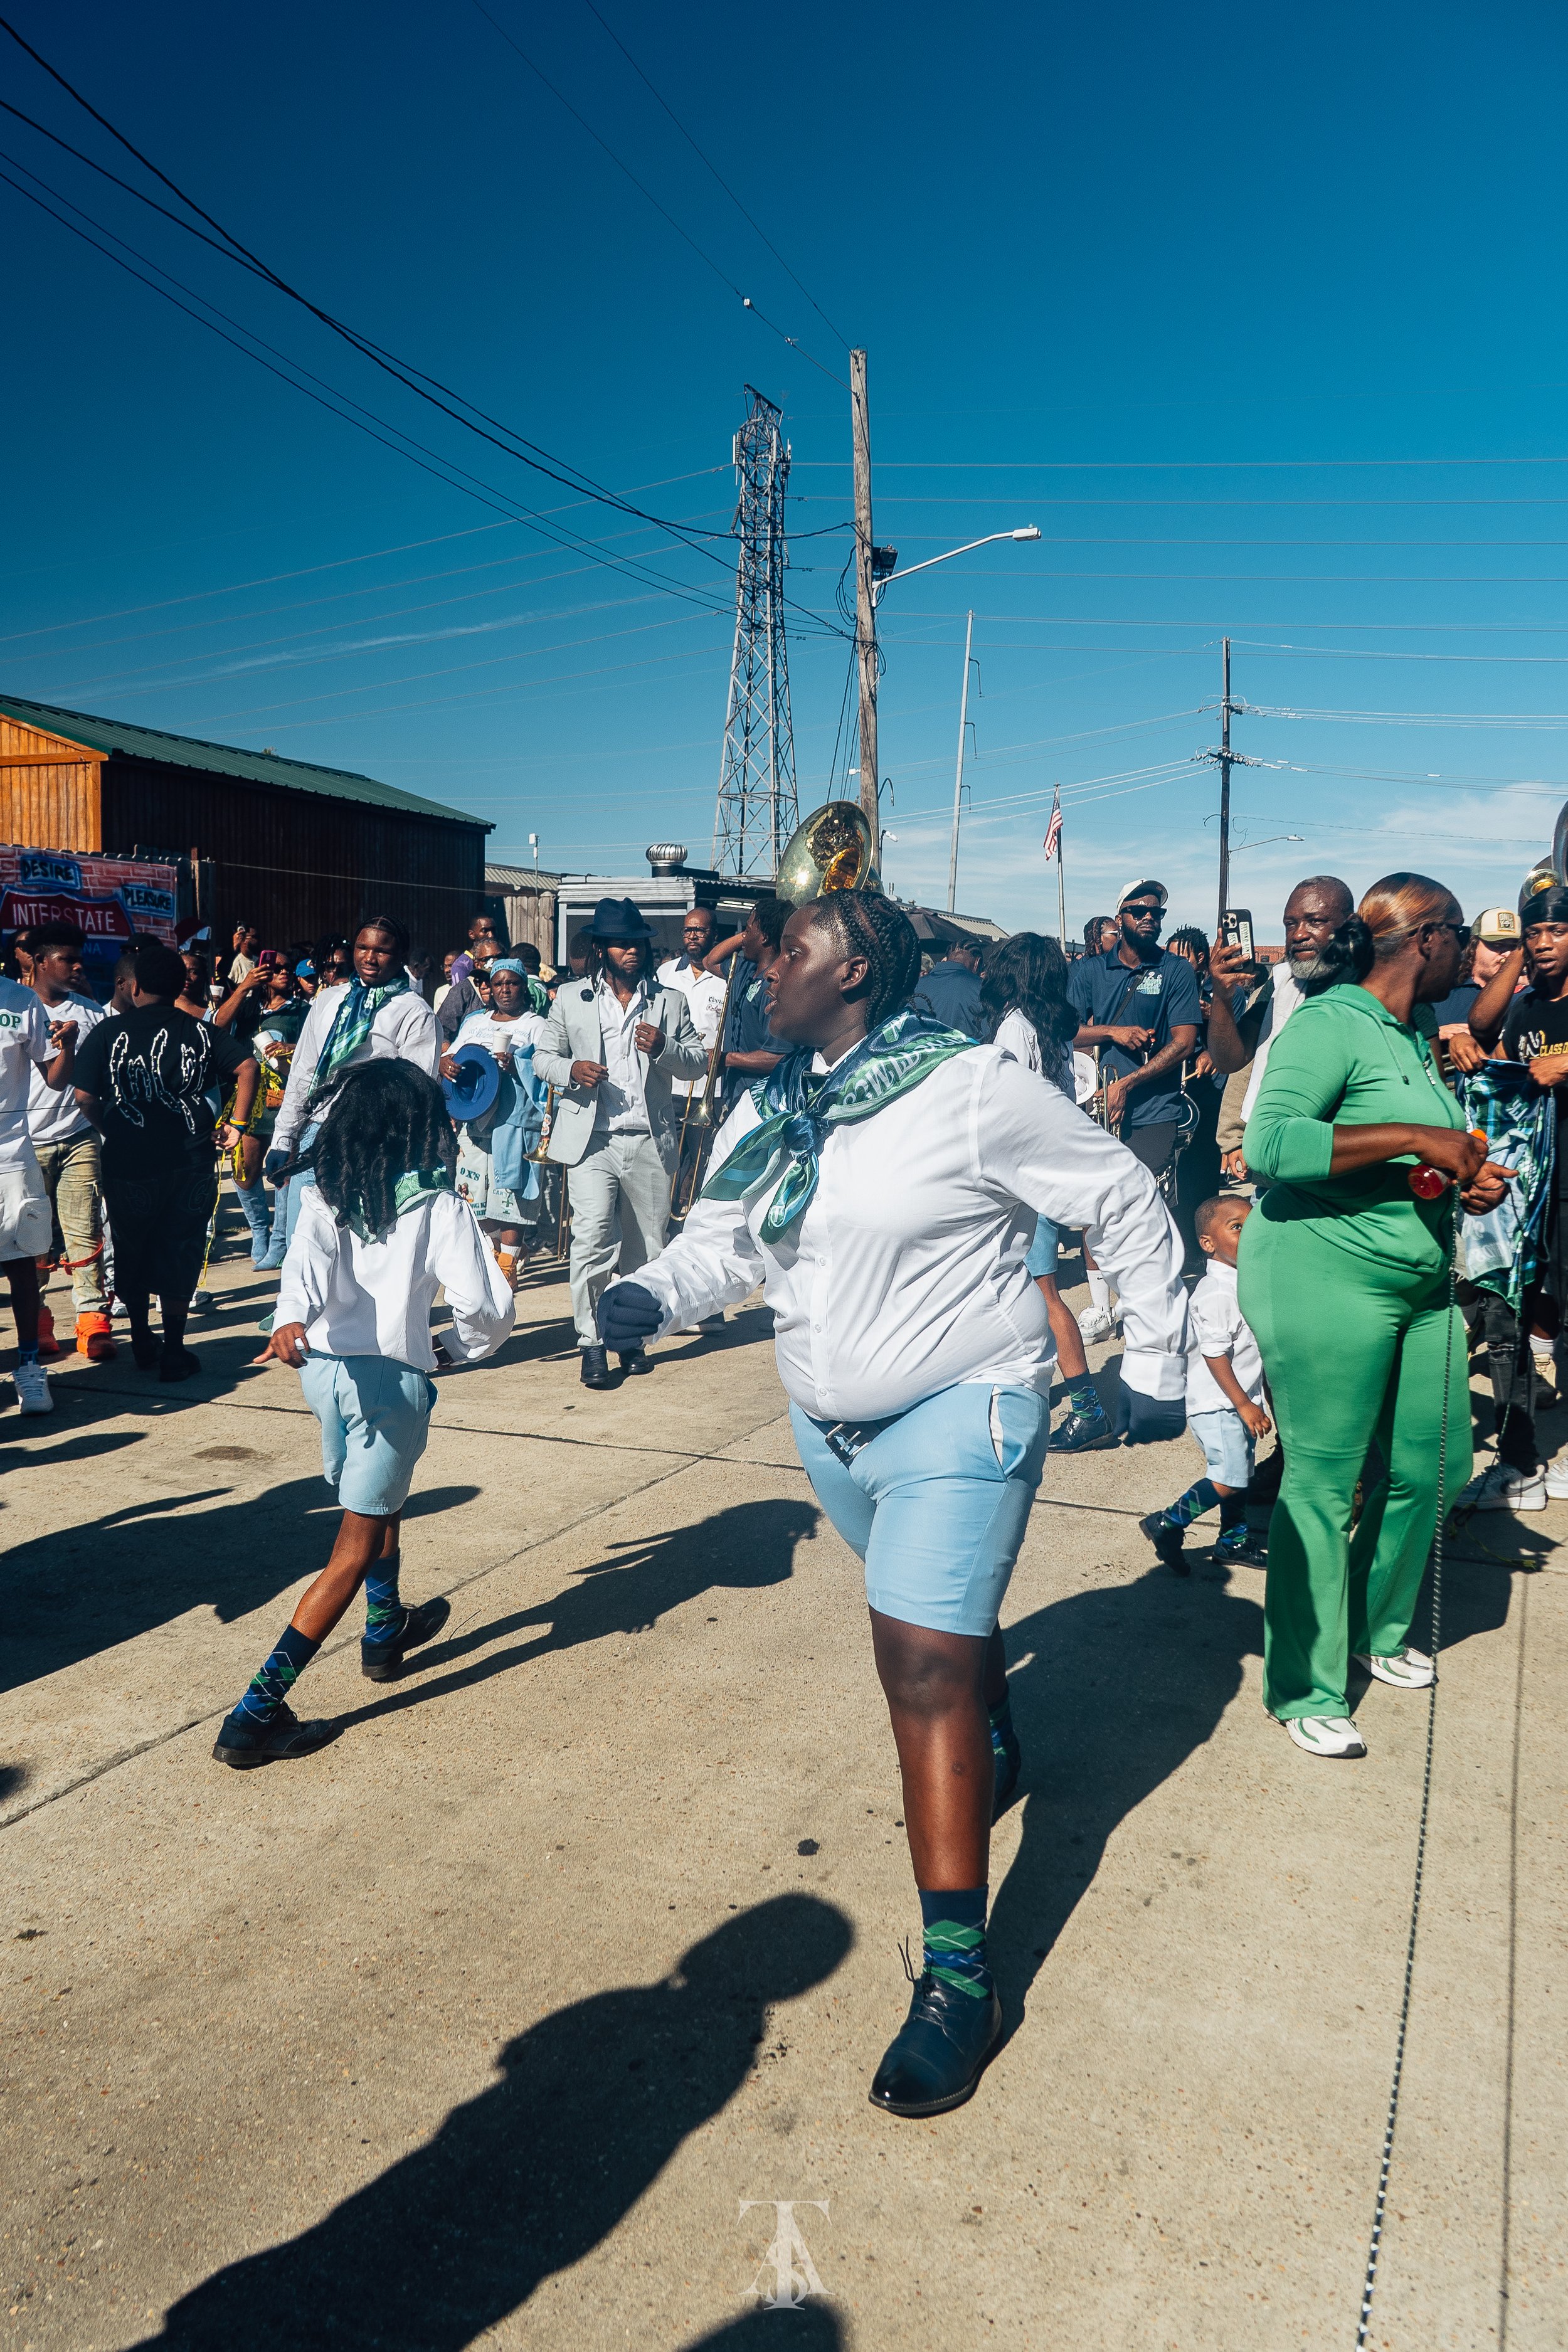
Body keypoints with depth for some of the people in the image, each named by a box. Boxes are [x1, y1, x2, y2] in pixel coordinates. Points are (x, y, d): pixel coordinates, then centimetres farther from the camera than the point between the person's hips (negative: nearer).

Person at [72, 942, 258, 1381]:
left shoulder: (108, 1032, -4)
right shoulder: (201, 1031, 1)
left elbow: (84, 1097, -10)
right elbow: (247, 1066, -10)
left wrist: (110, 1129, 7)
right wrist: (237, 1123, -3)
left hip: (128, 1161, -1)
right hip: (191, 1160, 1)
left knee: (132, 1251, 18)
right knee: (180, 1252, 9)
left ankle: (142, 1342, 29)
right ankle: (173, 1353, 9)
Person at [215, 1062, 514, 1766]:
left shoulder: (326, 1199, 2)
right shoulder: (439, 1206, -7)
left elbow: (307, 1262, -18)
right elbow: (484, 1305, -14)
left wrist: (291, 1321, -35)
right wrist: (472, 1345, 7)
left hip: (323, 1367, 5)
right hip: (391, 1378, -5)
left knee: (381, 1500, 30)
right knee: (354, 1550, 0)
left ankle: (387, 1629, 49)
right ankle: (259, 1709, -7)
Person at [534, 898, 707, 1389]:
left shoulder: (670, 1001, 13)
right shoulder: (571, 998, 11)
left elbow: (698, 1063, 9)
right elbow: (542, 1057, 12)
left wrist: (664, 1048, -12)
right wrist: (570, 1069, -11)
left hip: (650, 1143, 2)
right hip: (591, 1140, -2)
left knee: (645, 1247, 7)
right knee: (592, 1239, -14)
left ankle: (631, 1336, 22)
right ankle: (591, 1345, -7)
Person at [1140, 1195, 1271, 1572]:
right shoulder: (1215, 1295, -22)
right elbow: (1215, 1356, -23)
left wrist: (1263, 1396, 25)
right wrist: (1244, 1403, -21)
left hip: (1240, 1401, 9)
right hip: (1215, 1403, -9)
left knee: (1240, 1474, 16)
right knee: (1228, 1479, -11)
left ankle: (1234, 1539, 30)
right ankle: (1166, 1525, 1)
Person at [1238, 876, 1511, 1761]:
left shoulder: (1415, 1038, 14)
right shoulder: (1330, 1023, -14)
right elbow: (1269, 1144, -28)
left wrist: (1469, 1179, 7)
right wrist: (1414, 1137, -26)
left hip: (1420, 1285, 9)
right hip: (1323, 1283, -9)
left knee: (1433, 1467, 14)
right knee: (1323, 1485, -2)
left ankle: (1378, 1632, 36)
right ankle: (1306, 1691, 13)